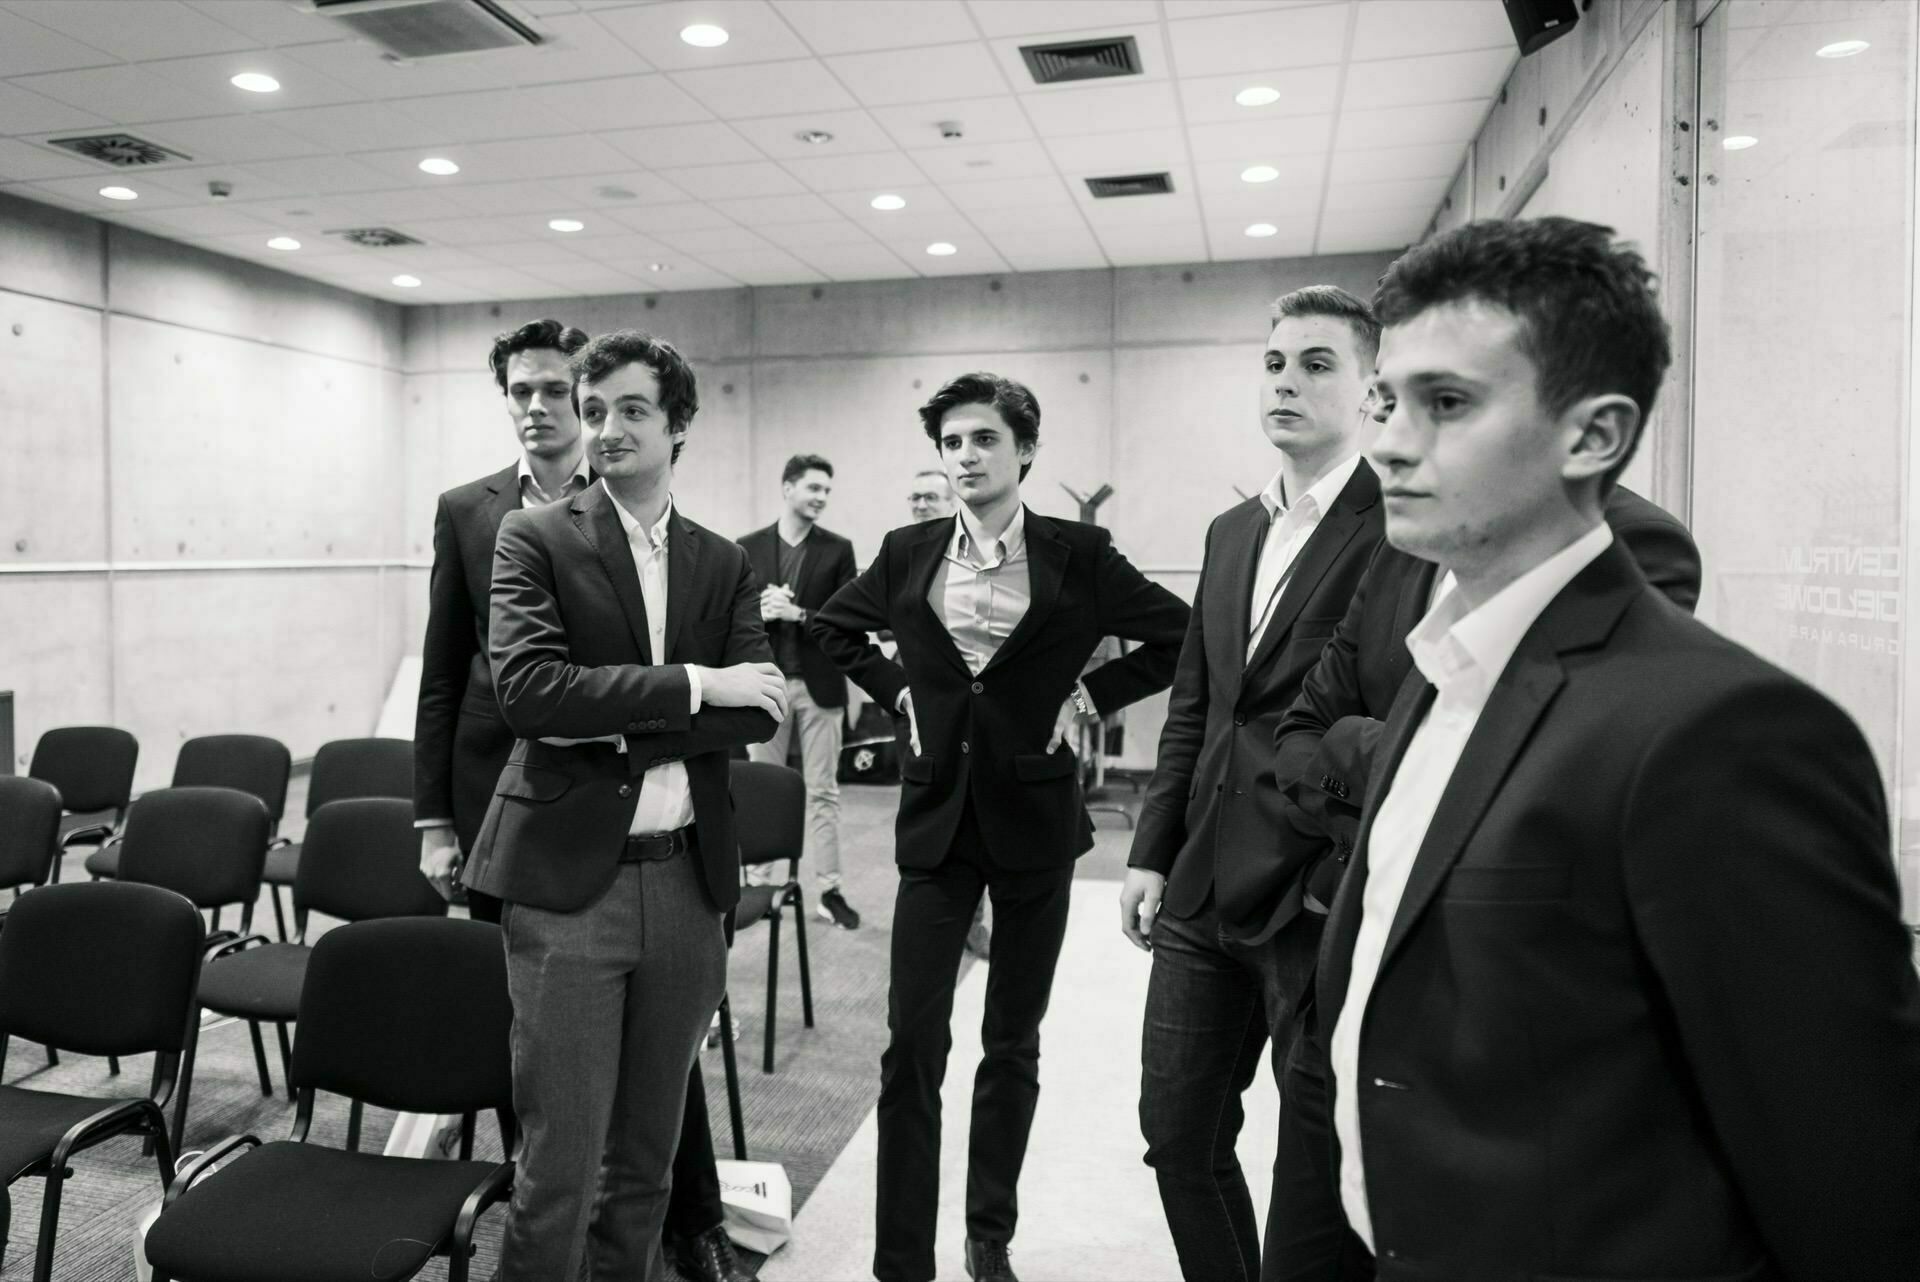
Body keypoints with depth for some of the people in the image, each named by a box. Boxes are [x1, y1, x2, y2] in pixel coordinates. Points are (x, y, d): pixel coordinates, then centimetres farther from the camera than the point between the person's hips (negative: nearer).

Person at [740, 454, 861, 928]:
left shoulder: (838, 550, 3)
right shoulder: (748, 548, 5)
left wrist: (797, 614, -16)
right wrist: (761, 613, -17)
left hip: (819, 685, -1)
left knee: (823, 791, 3)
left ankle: (829, 890, 9)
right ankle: (758, 881, 20)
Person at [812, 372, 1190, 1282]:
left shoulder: (1078, 555, -4)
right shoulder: (908, 554, 2)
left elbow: (1180, 636, 1)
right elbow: (832, 627, 18)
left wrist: (1088, 696, -5)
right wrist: (895, 692, 4)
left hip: (1034, 821, -1)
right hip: (937, 819, 1)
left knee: (1013, 1042, 12)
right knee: (912, 1045, -1)